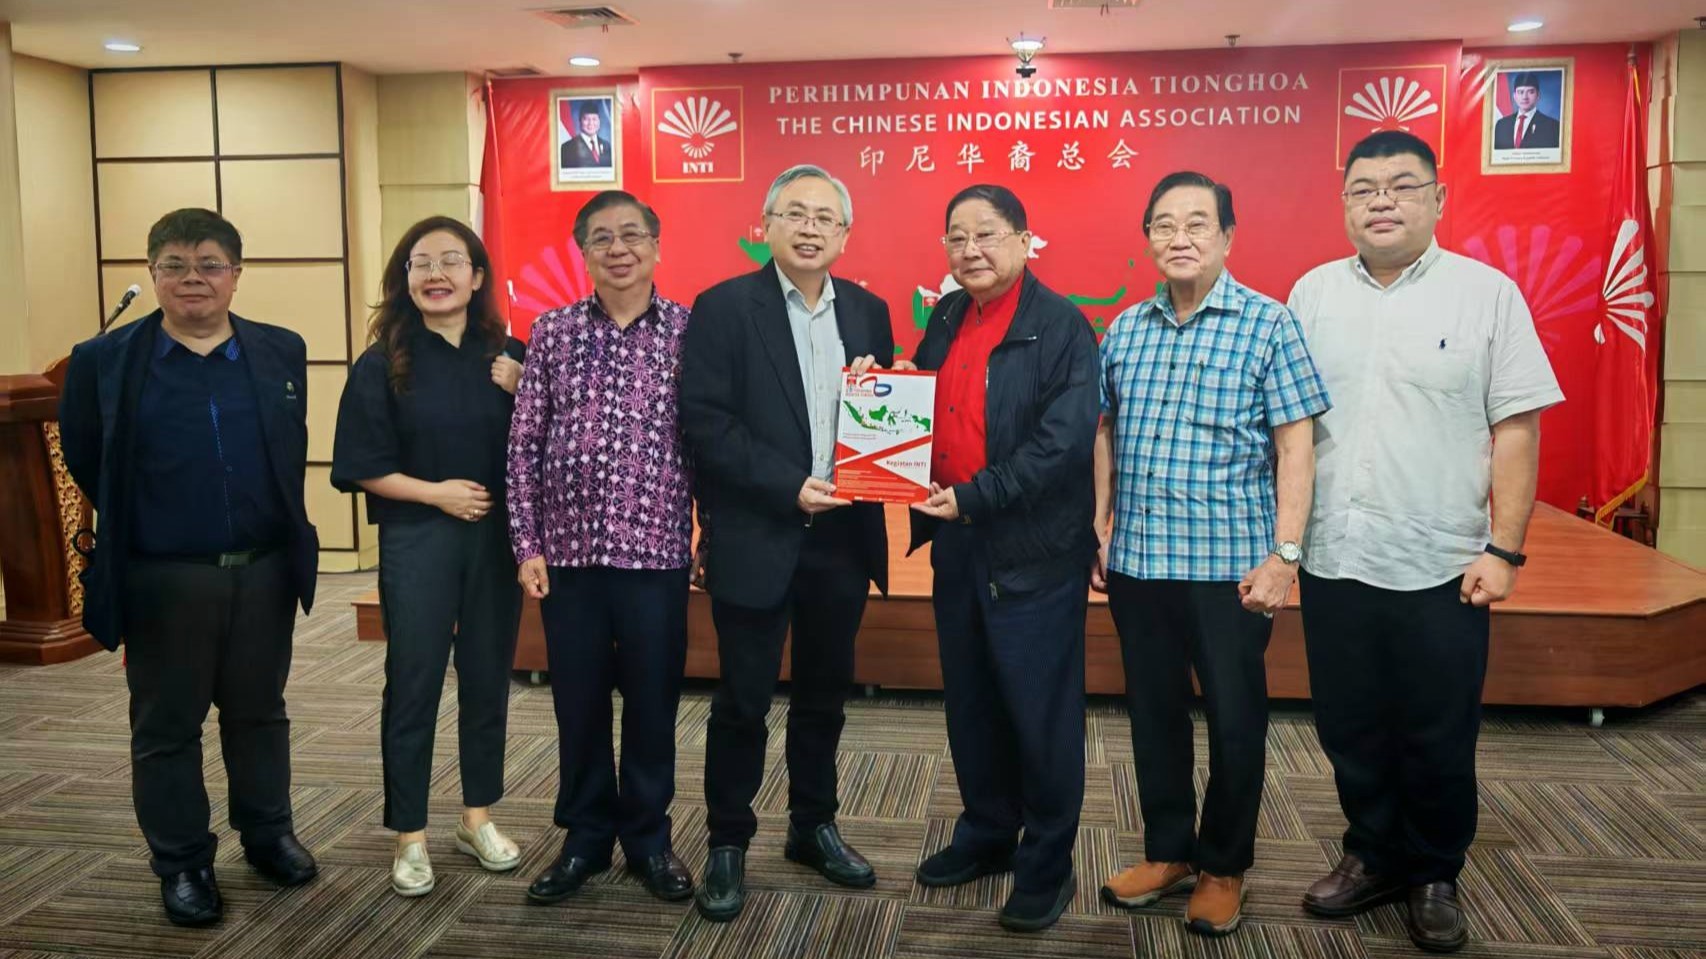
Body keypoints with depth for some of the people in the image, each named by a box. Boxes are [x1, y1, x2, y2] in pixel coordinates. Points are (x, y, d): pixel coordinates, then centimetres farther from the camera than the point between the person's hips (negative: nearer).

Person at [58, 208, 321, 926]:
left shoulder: (282, 352, 3)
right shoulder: (104, 360, -4)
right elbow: (85, 463, 4)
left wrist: (281, 529, 7)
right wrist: (136, 530, 8)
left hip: (265, 570, 2)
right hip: (163, 580, -2)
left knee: (259, 713, 16)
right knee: (166, 726, 10)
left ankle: (268, 833, 33)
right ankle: (181, 863, 24)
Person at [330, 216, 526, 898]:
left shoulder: (508, 356, 1)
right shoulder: (383, 364, -5)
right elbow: (362, 468, -5)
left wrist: (523, 394, -12)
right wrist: (436, 491, -16)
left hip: (496, 537, 3)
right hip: (417, 541, -2)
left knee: (488, 678, 12)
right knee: (413, 686, 4)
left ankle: (477, 816, 29)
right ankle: (410, 835, 18)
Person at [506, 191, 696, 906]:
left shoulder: (689, 331, 0)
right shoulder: (552, 332, 3)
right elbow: (524, 443, 4)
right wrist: (528, 545, 0)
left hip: (656, 552, -1)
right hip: (569, 552, 1)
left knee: (652, 702, 9)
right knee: (578, 702, 11)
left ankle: (649, 838, 27)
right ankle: (585, 836, 29)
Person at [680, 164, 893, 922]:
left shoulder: (868, 311, 9)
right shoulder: (723, 307, -6)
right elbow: (704, 423, -13)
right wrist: (789, 487, -19)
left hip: (842, 536, 5)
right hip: (757, 537, -4)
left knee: (824, 695, 16)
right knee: (743, 701, 5)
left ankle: (813, 826, 33)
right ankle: (727, 843, 21)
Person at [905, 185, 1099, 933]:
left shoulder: (1060, 324, -10)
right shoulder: (944, 317, 10)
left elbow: (1065, 441, -19)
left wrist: (974, 498, -20)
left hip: (1033, 550, -6)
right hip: (955, 543, 6)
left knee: (1041, 714, 4)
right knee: (970, 705, 17)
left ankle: (1047, 864, 20)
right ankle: (986, 834, 34)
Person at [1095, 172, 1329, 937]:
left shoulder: (1268, 324, -4)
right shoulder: (1125, 330, 8)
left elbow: (1294, 446, -7)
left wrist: (1284, 554, -12)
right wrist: (1095, 531, 10)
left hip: (1231, 564, -4)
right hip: (1136, 560, 4)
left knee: (1234, 720, 7)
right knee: (1153, 711, 14)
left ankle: (1223, 867, 26)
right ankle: (1167, 851, 31)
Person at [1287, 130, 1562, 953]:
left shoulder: (1486, 293, -2)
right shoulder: (1312, 293, 5)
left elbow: (1515, 428, -4)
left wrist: (1504, 548, -10)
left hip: (1440, 567, -2)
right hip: (1332, 561, 3)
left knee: (1437, 740, 9)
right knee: (1350, 731, 14)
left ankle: (1434, 877, 30)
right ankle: (1373, 857, 33)